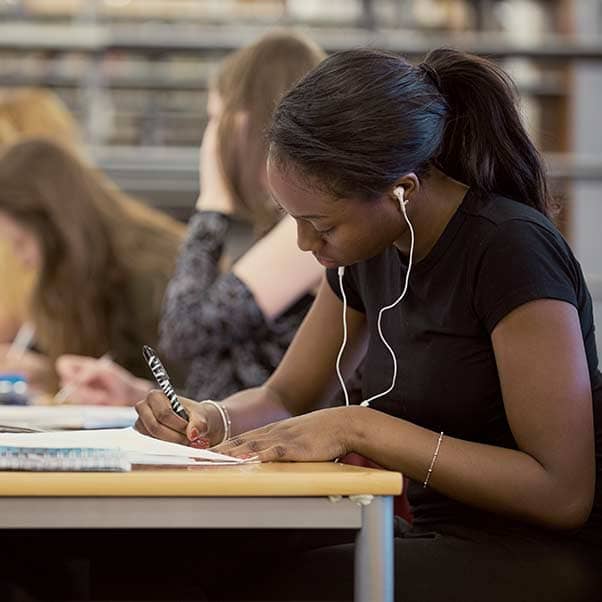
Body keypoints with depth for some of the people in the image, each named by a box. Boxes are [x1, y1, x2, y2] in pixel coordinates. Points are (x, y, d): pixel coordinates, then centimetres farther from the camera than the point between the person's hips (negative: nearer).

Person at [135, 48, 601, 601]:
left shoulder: (511, 253, -19)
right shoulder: (370, 253, 4)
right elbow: (283, 397, 18)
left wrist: (358, 428, -22)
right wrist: (213, 418, -5)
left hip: (539, 556, -7)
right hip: (439, 542, 7)